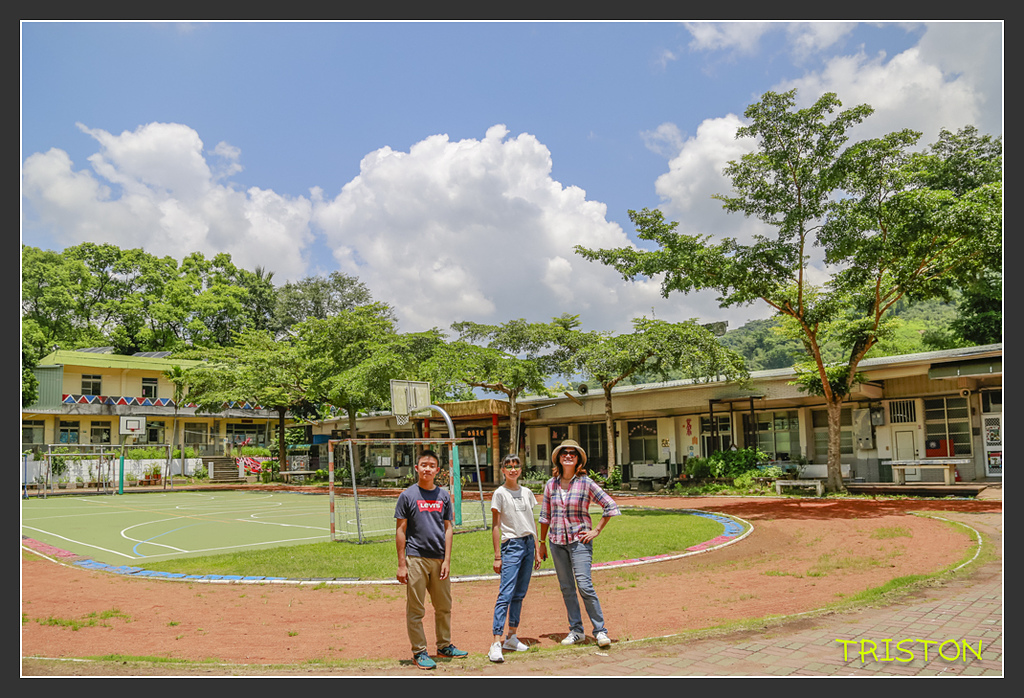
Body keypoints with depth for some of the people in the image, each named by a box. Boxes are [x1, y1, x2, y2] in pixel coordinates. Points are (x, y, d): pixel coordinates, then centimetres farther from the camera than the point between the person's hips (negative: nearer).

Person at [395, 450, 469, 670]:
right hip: (415, 558, -4)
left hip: (439, 559, 4)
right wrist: (401, 564, -7)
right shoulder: (408, 495, -1)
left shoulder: (444, 495, 9)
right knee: (415, 609, 1)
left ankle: (444, 645, 28)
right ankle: (419, 652, 12)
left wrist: (447, 560, 2)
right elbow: (400, 530, -2)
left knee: (444, 606, 13)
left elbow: (448, 528, 10)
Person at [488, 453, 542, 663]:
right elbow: (495, 525, -5)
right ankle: (496, 643, -14)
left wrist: (537, 550, 13)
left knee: (520, 594, 9)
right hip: (511, 544, -6)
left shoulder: (527, 493, 12)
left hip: (528, 544, 6)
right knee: (506, 594, -12)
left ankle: (512, 637, 18)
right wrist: (497, 556, -9)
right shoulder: (500, 493, -4)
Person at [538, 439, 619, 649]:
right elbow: (545, 516, 14)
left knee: (584, 586, -12)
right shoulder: (551, 485, 5)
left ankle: (600, 630, -1)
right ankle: (576, 631, 18)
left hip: (579, 540, -4)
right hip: (557, 542, 4)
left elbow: (611, 506, -2)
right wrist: (542, 542, 14)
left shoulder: (586, 483, -5)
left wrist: (596, 531, -4)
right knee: (566, 588, 8)